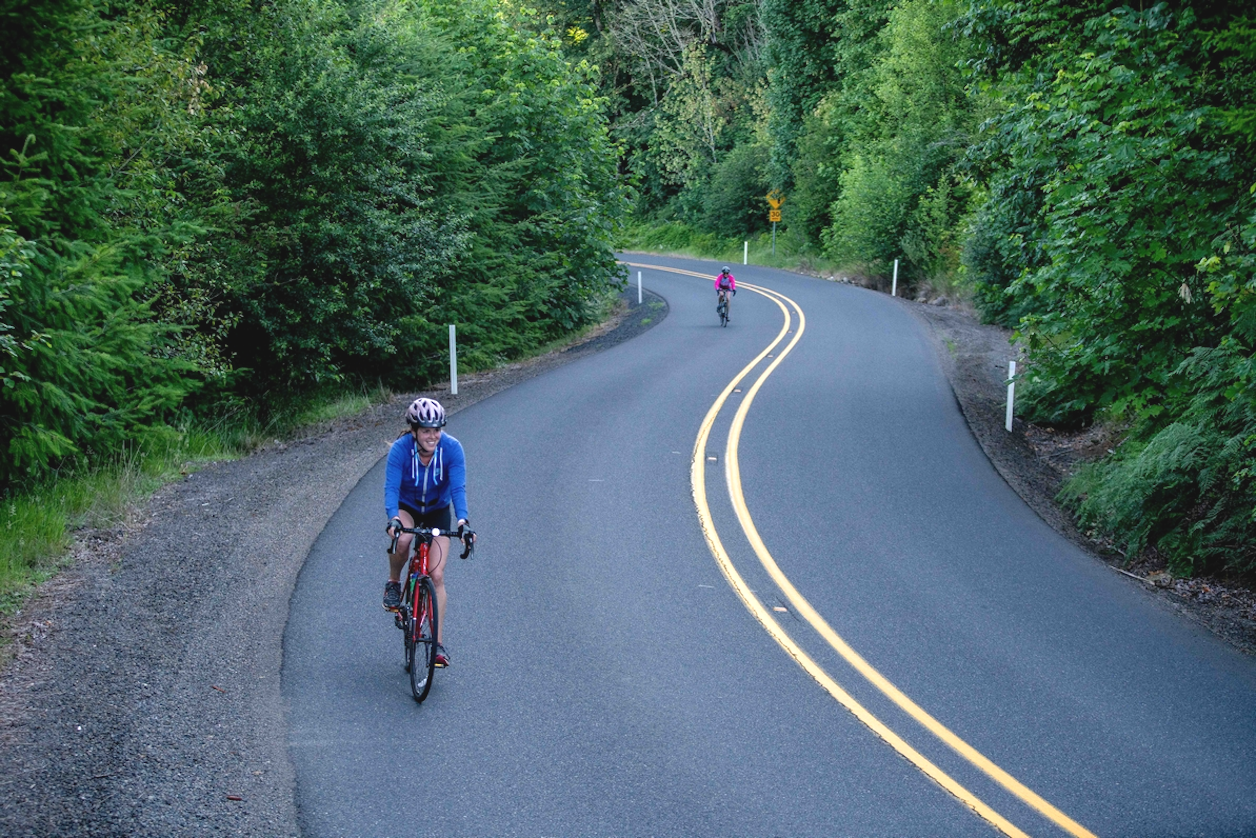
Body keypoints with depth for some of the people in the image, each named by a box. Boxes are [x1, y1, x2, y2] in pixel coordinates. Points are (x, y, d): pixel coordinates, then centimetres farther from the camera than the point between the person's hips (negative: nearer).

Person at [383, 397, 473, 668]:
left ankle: (438, 644, -2)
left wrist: (462, 520, -46)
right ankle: (394, 583, -4)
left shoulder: (452, 449, -24)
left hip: (437, 512, 1)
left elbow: (458, 488, -29)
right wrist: (393, 519, -50)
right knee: (402, 540, -36)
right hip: (406, 508, -1)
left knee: (437, 576, -9)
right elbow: (391, 487, -32)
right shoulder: (400, 449, -26)